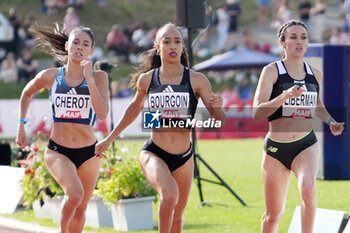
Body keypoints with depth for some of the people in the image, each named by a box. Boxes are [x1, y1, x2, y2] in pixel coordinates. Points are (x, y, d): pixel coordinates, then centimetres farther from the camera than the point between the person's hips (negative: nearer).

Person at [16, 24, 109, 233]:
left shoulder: (99, 77, -5)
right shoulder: (50, 76, -3)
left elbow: (103, 113, -19)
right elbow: (27, 93, 18)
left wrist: (89, 79, -23)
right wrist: (21, 125, 14)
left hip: (88, 153, 1)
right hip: (58, 150, -1)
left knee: (80, 210, 10)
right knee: (75, 194, -26)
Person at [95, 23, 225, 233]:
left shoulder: (197, 80, -5)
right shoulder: (147, 79, 0)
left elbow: (219, 121, -2)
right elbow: (135, 108, 19)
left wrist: (218, 107, -26)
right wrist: (110, 139, 24)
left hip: (184, 158, 2)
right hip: (154, 153, -2)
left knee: (177, 213, 14)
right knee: (169, 194, -30)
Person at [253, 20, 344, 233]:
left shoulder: (315, 74, 7)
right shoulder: (272, 71, -6)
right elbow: (257, 113, -15)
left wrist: (330, 122, 9)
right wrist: (285, 96, -29)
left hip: (307, 144, 1)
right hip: (276, 148, -1)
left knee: (309, 189, -31)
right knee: (273, 214, 7)